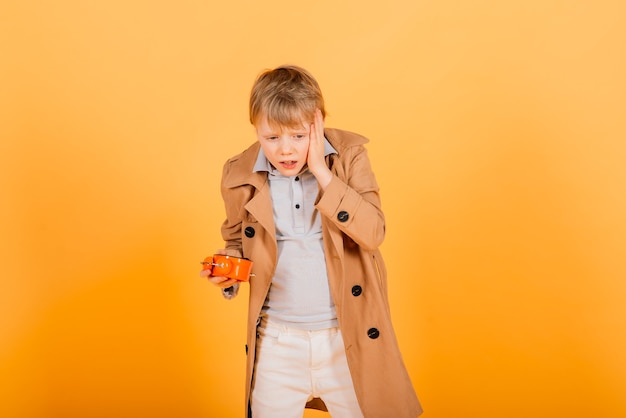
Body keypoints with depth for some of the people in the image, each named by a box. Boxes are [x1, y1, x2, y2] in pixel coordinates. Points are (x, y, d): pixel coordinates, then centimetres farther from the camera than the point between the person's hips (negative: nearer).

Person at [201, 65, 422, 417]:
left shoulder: (349, 154, -9)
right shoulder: (241, 176, -6)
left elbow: (373, 235, -19)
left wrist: (322, 171, -23)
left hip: (348, 336, -1)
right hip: (277, 340, 1)